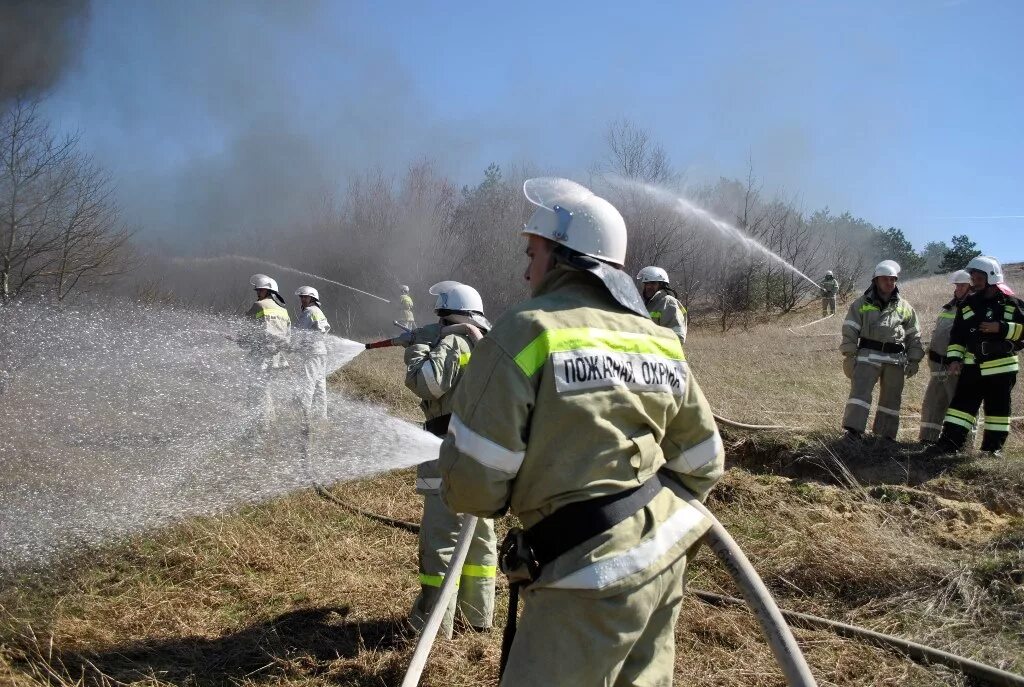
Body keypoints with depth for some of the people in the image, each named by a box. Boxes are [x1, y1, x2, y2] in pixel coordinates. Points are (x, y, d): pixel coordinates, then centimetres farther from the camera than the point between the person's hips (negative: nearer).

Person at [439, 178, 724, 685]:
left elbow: (472, 482, -15)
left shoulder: (528, 331, -14)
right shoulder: (660, 341, 7)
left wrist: (464, 490, 7)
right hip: (664, 552, 8)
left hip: (594, 573, -8)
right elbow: (703, 464, 14)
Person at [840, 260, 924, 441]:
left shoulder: (905, 308, 11)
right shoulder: (862, 304, 4)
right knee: (860, 391, -16)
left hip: (896, 360, 3)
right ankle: (853, 430, -20)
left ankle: (886, 434, 18)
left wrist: (914, 361, 9)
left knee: (891, 398, 8)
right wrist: (849, 355, -6)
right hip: (868, 356, -3)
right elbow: (849, 331, 1)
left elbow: (914, 336, 15)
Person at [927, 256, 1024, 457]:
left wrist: (1002, 328, -19)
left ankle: (994, 446, 14)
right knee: (961, 403, -4)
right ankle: (950, 442, -5)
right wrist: (954, 358, 1)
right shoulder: (968, 304, 8)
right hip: (973, 365, 3)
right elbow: (957, 334, 11)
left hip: (1002, 367, -3)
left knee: (998, 408, 5)